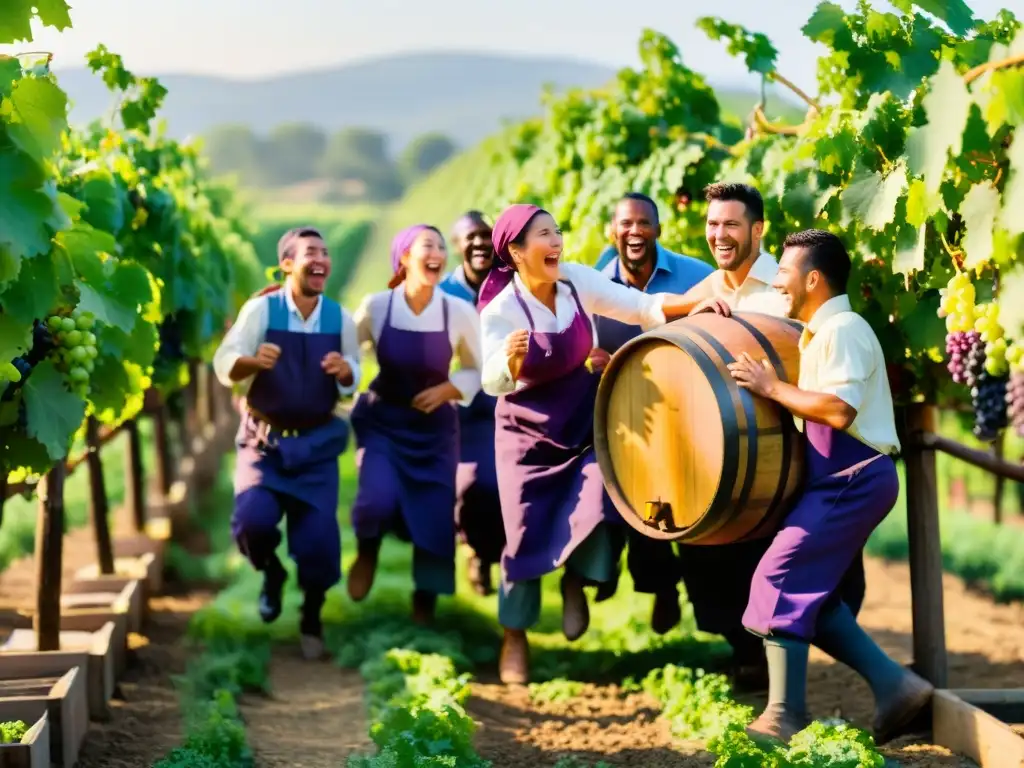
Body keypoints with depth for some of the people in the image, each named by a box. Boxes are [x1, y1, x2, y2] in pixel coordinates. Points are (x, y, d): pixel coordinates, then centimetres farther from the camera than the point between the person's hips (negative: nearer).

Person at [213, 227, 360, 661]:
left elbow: (352, 385, 5)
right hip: (264, 439, -2)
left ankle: (311, 620, 23)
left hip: (317, 444, 2)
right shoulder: (261, 309, -11)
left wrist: (346, 372, -19)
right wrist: (253, 360, -40)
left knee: (318, 537, -5)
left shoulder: (340, 319, -3)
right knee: (253, 519, -22)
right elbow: (224, 367, -19)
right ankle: (270, 573, 15)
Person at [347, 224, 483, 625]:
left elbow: (477, 370, 2)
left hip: (434, 427, 1)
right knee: (378, 498, -25)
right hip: (382, 421, -1)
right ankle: (368, 552, 12)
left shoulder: (460, 313, -12)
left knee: (435, 518, -1)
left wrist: (445, 391, -13)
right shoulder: (376, 307, -13)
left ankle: (424, 612, 22)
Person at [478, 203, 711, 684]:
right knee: (525, 535, -2)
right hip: (528, 432, -2)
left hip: (587, 422, 3)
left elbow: (643, 307, -13)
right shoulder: (500, 310, -20)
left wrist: (698, 304, -29)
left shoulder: (578, 281, -11)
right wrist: (511, 360, -50)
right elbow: (493, 383, -28)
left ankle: (575, 580, 17)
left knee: (598, 512, -17)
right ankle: (514, 637, 20)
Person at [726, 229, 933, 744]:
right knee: (811, 591, 10)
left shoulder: (843, 330, -15)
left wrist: (772, 388, -17)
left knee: (780, 579, -10)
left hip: (853, 479, -10)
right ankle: (892, 684, 10)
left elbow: (839, 410, -26)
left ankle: (784, 718, -6)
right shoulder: (817, 333, 16)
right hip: (841, 481, 10)